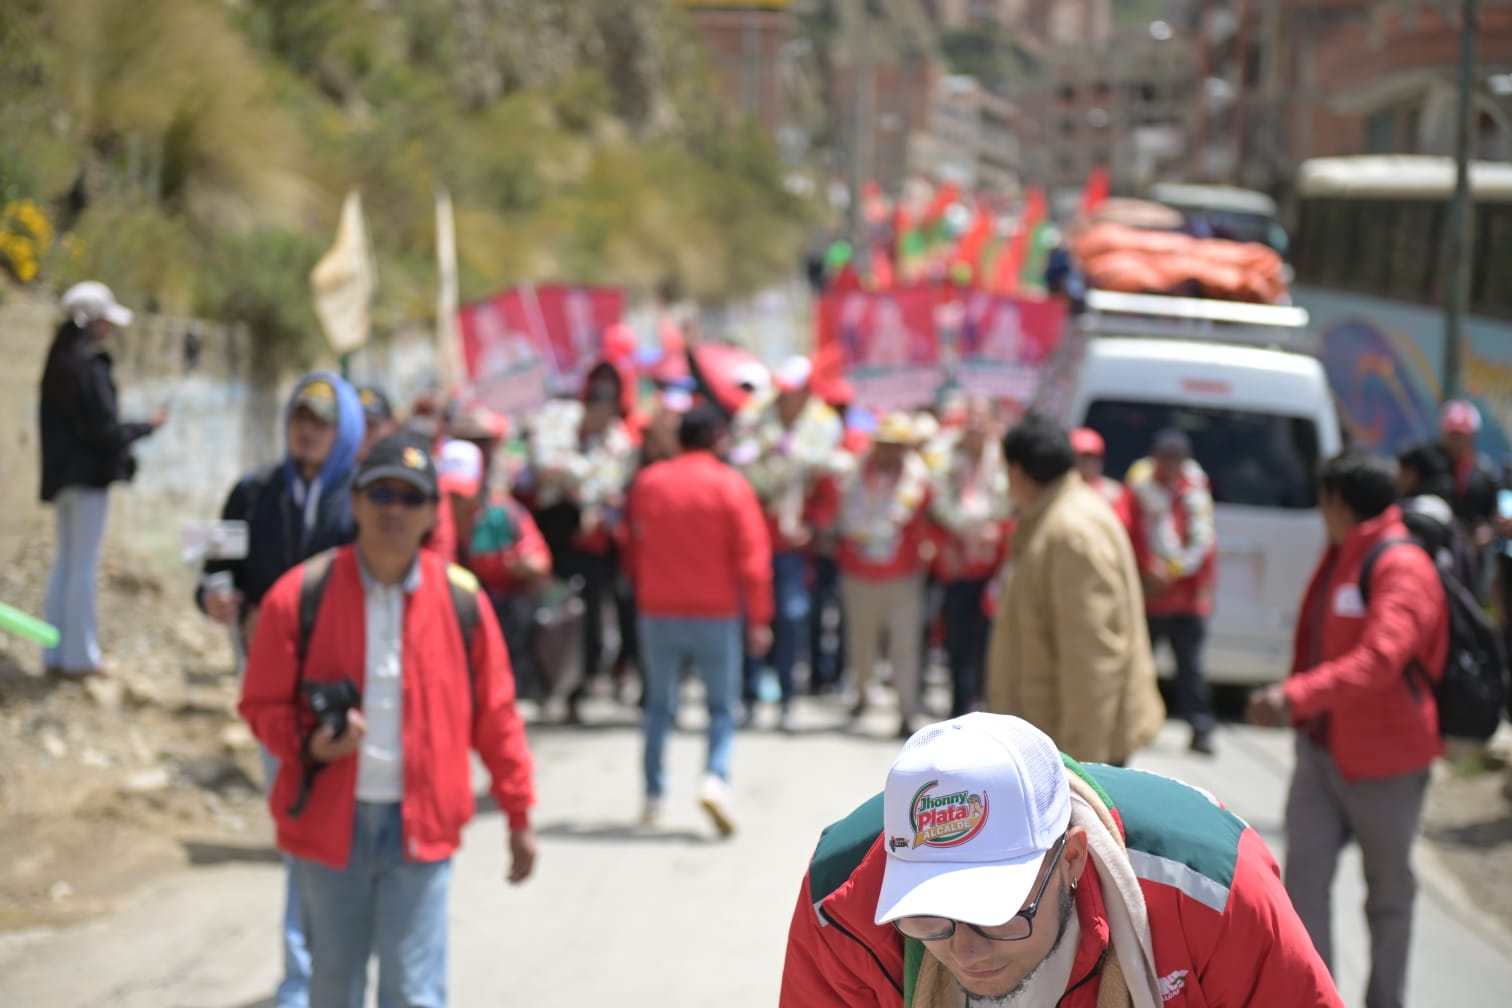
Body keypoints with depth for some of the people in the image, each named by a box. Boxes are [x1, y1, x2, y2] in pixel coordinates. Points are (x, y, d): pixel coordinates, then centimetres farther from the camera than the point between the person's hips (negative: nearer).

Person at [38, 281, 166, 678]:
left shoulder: (57, 365, 9)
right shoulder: (91, 368, -17)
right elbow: (105, 430, -19)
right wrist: (147, 426, -4)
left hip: (60, 475, 8)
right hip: (90, 474, -8)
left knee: (65, 561, 14)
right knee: (85, 566, -2)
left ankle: (56, 653, 17)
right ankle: (81, 656, 2)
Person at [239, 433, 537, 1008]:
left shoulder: (460, 599, 0)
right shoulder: (300, 595, -4)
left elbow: (494, 714, 8)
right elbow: (262, 703, 3)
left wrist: (519, 815, 11)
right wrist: (309, 744, -18)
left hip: (419, 827, 0)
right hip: (329, 823, 1)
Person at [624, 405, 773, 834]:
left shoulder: (647, 482, 2)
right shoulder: (730, 485, -7)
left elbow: (634, 548, 13)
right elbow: (752, 556, -10)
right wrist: (758, 618, -7)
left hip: (659, 610, 3)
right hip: (716, 612, -3)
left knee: (660, 705, 15)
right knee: (721, 705, 5)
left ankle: (653, 796, 14)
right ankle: (716, 777, -19)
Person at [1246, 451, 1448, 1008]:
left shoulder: (1401, 567, -18)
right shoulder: (1341, 558, 11)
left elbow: (1380, 659, -32)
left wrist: (1296, 697, -40)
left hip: (1382, 757, -8)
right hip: (1321, 748, 8)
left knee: (1388, 892, 7)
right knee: (1304, 875, -3)